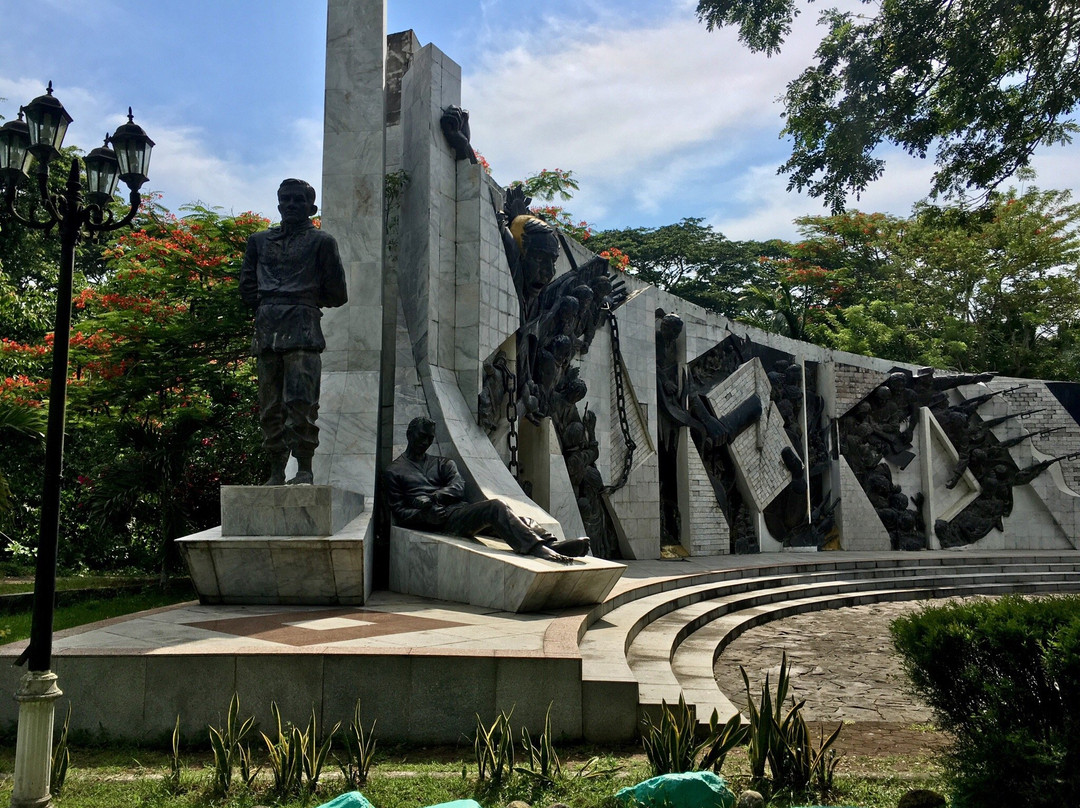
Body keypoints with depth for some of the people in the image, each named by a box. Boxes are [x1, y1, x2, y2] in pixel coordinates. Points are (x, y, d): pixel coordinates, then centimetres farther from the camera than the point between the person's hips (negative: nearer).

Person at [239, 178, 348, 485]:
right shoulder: (259, 241, 24)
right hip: (266, 330, 4)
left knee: (300, 400, -14)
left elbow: (336, 294, 8)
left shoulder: (321, 241, 12)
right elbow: (247, 287, 20)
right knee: (269, 405, 2)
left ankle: (305, 470, -12)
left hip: (303, 329, -4)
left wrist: (304, 301, 12)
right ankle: (276, 471, 6)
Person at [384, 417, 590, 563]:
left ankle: (553, 544, -43)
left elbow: (458, 488, 8)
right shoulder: (394, 471, 17)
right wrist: (424, 514, -13)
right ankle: (540, 550, -47)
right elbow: (399, 513, 7)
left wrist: (431, 497, -12)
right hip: (441, 520, -5)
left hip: (461, 509, 5)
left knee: (506, 514, -23)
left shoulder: (443, 464, 29)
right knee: (496, 507, -29)